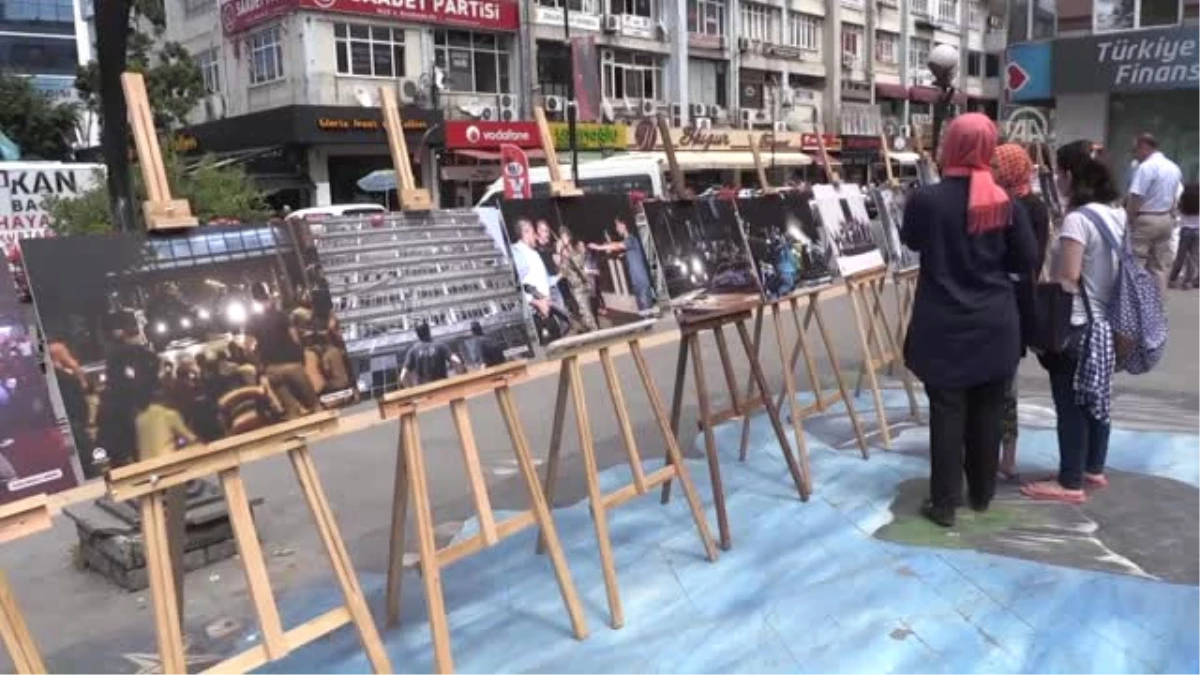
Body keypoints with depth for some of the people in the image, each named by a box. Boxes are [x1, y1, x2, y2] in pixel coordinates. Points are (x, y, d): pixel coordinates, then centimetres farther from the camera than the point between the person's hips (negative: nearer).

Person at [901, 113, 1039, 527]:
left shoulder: (926, 199, -13)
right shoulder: (1005, 202, -4)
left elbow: (911, 241, 6)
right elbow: (1027, 260, 2)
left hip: (944, 327, -3)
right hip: (995, 326, 3)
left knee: (947, 414, 4)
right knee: (988, 412, 15)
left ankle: (944, 503, 11)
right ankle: (982, 493, 30)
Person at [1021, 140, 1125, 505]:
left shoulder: (1077, 219, -21)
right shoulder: (1117, 214, 6)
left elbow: (1067, 280, -20)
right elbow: (1116, 268, 14)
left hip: (1077, 325, -9)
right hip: (1105, 322, 9)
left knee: (1070, 404, 0)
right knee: (1095, 396, 18)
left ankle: (1070, 483, 9)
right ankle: (1093, 468, 31)